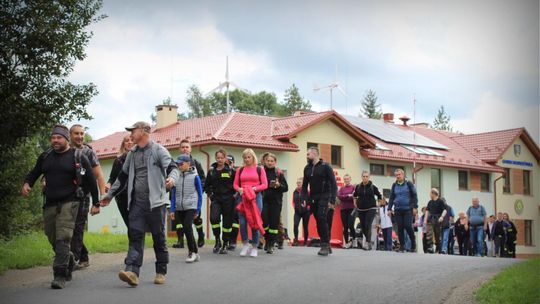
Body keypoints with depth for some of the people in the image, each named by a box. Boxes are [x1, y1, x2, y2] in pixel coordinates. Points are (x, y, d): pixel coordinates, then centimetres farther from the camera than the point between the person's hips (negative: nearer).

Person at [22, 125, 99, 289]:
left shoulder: (78, 157, -1)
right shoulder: (45, 157, 11)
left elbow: (91, 180, 3)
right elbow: (34, 173, 22)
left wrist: (96, 203, 2)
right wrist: (27, 184, -2)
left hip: (69, 202, -5)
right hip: (50, 204, 5)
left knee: (63, 238, -15)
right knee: (53, 238, 12)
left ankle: (60, 276, -14)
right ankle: (69, 262, 37)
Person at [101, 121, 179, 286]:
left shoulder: (158, 150, -3)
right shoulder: (132, 154, 16)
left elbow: (173, 168, -14)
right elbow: (123, 177, 25)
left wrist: (172, 178, -37)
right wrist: (109, 195, 25)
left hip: (156, 201, -5)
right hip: (136, 202, 5)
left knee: (159, 238, 4)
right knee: (135, 235, -8)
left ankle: (161, 272, 15)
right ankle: (132, 271, -17)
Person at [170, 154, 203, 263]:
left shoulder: (195, 177, -3)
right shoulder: (176, 177, 6)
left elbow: (200, 194, 2)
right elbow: (173, 194, 11)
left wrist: (198, 210, 0)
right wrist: (172, 210, 6)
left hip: (191, 207, -4)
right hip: (179, 208, 4)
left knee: (187, 227, -16)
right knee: (186, 229, 6)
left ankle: (193, 252, -4)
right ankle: (194, 252, 17)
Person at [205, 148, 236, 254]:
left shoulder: (231, 171, -1)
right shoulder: (212, 171, 8)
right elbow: (207, 185, 20)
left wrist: (233, 194, -5)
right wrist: (210, 194, 8)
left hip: (228, 200, -1)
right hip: (216, 199, 1)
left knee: (227, 222, 2)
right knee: (214, 218, -20)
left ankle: (225, 245, 15)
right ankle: (217, 241, -5)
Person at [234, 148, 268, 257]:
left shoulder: (259, 169, 5)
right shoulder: (240, 170, 12)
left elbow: (265, 185, 0)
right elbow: (235, 184, 12)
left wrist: (254, 188, -16)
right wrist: (239, 189, -10)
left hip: (256, 196, -2)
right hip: (243, 197, 2)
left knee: (255, 222, -1)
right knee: (242, 222, -7)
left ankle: (254, 247, 10)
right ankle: (245, 245, 11)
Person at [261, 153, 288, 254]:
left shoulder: (278, 173, 4)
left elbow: (286, 188, 5)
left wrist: (278, 185, -12)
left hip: (276, 201, 0)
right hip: (264, 200, 0)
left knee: (274, 223, 0)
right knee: (264, 221, -10)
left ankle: (271, 245, 9)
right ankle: (267, 239, 15)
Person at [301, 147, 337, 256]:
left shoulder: (325, 166, -5)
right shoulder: (307, 168, 11)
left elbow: (333, 184, -9)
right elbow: (304, 185, 14)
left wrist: (332, 201, -17)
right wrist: (305, 199, 0)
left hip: (324, 197, -5)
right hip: (313, 198, 6)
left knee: (322, 218, -20)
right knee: (319, 222, 5)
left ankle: (325, 245, -15)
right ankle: (326, 246, 14)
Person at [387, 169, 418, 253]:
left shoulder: (409, 184, 1)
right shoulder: (394, 185, 11)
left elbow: (414, 196, 1)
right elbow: (391, 198, 15)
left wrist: (415, 207, -6)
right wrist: (389, 208, 8)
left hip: (408, 209, -3)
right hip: (398, 210, 4)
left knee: (408, 226, -11)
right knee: (400, 228, 0)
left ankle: (413, 244, 9)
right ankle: (402, 246, 6)